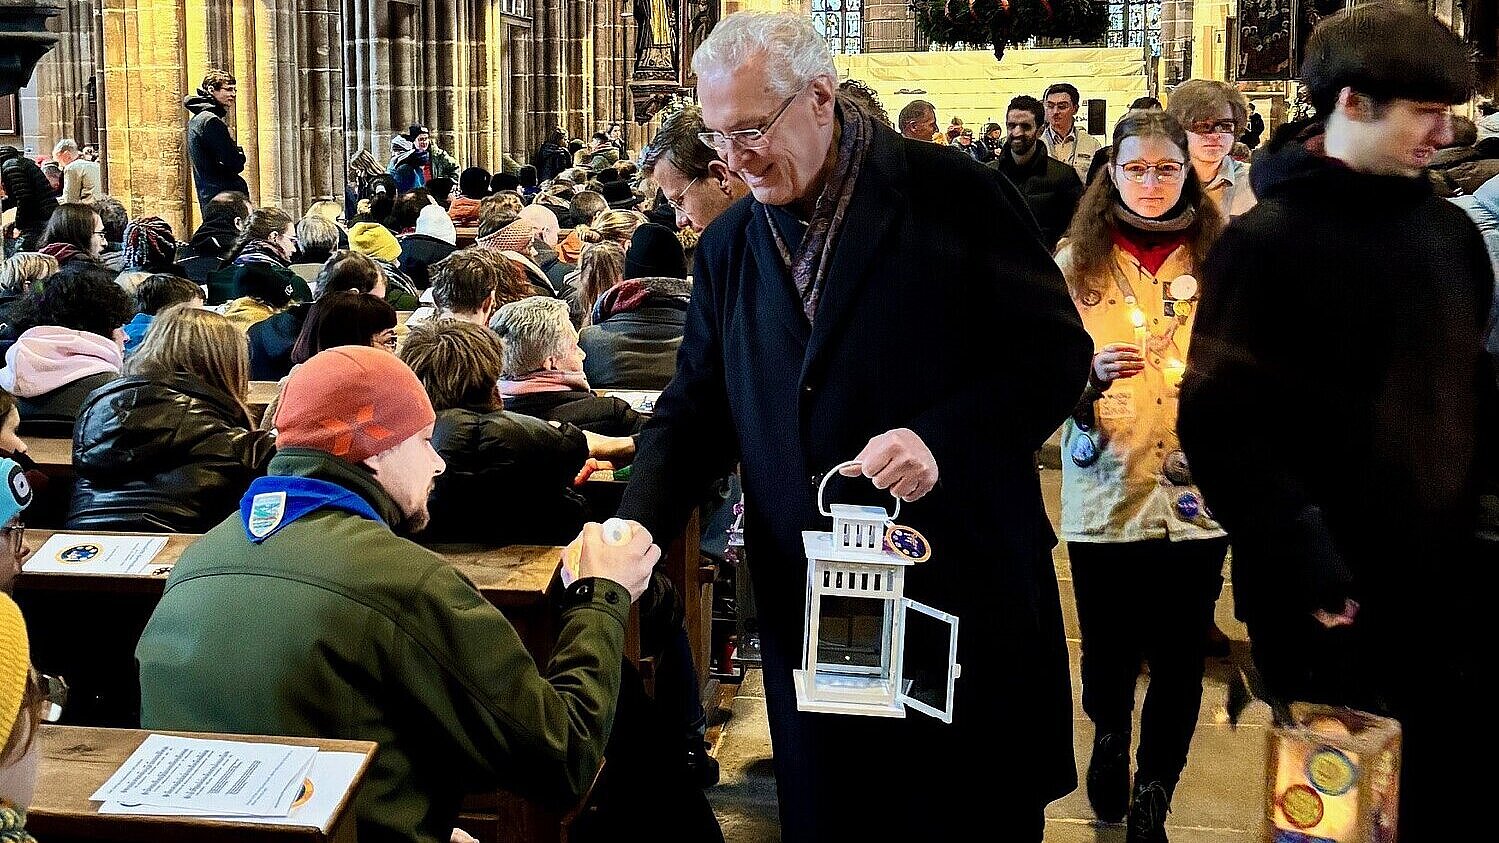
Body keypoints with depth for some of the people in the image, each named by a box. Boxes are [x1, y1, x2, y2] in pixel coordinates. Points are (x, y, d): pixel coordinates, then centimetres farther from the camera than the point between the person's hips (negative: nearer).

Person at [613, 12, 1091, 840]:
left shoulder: (954, 195, -6)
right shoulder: (727, 248, 9)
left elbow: (1055, 353, -7)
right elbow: (695, 409, 10)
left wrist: (940, 439, -21)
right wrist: (636, 525, -7)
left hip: (965, 585, -3)